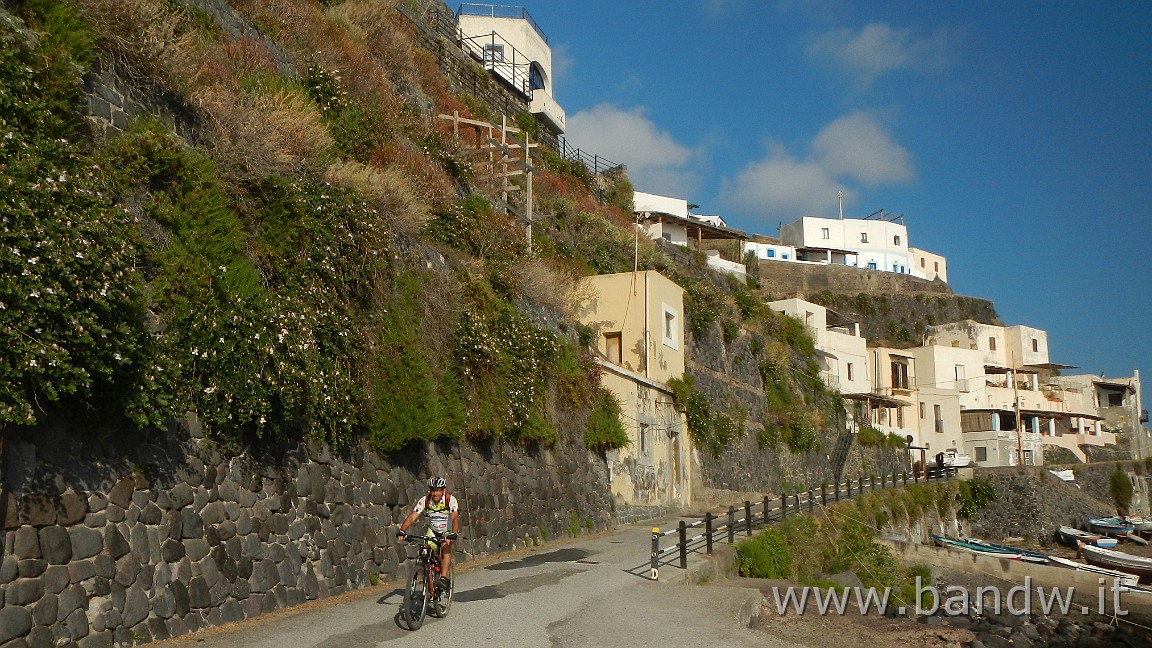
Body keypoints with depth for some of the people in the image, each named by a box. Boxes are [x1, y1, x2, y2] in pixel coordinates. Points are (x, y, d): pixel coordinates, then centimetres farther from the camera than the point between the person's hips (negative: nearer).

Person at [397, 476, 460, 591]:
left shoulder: (450, 500, -23)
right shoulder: (425, 500, -17)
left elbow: (455, 517, -36)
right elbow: (412, 517, -26)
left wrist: (453, 534, -53)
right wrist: (401, 531, -42)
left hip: (447, 531, -3)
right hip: (432, 531, 3)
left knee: (445, 547, -30)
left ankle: (444, 578, -33)